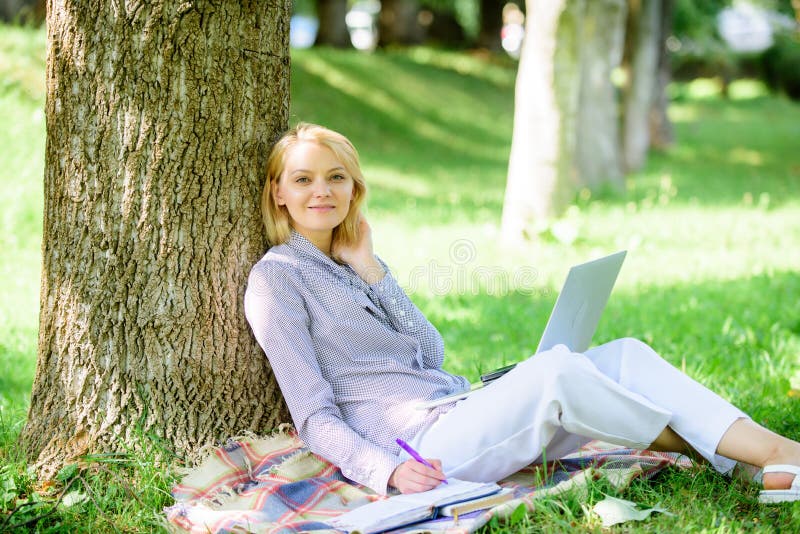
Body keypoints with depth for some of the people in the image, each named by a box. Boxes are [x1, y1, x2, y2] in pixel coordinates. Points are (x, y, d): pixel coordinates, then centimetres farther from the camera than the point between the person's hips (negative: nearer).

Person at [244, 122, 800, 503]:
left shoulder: (353, 260, 20)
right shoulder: (276, 278, -2)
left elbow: (430, 352, 7)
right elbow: (315, 417, -9)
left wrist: (368, 267, 1)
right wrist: (386, 471, -24)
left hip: (460, 409, 8)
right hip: (419, 447, -8)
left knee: (625, 354, -8)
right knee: (554, 368, -29)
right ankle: (695, 443, -15)